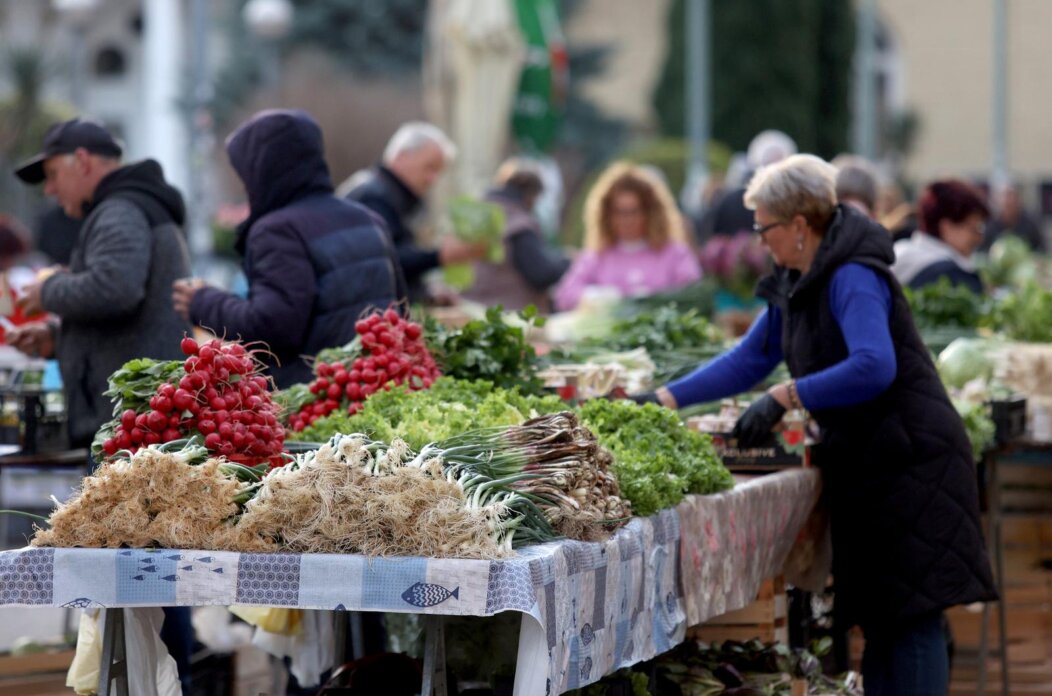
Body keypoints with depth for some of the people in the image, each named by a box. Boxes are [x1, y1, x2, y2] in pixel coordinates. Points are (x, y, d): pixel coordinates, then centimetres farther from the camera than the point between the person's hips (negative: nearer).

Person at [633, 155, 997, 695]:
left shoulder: (852, 279, -18)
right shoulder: (797, 285, 13)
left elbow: (874, 366, -31)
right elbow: (748, 360, 17)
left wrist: (784, 397, -29)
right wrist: (665, 398, 9)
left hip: (909, 462, -10)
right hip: (863, 463, 10)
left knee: (912, 618, -11)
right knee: (878, 618, 10)